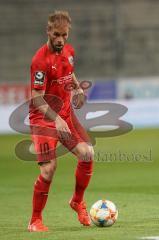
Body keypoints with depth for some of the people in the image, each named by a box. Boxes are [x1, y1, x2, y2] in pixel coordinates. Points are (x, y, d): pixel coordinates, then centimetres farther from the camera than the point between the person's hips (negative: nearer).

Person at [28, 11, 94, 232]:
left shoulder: (69, 51, 2)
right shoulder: (40, 60, -21)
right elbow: (37, 99, -23)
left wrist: (77, 88, 4)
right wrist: (56, 120, -35)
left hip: (66, 113, 7)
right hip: (43, 117, -7)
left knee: (87, 154, -7)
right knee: (49, 167, -17)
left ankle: (78, 201, 17)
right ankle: (35, 221, -3)